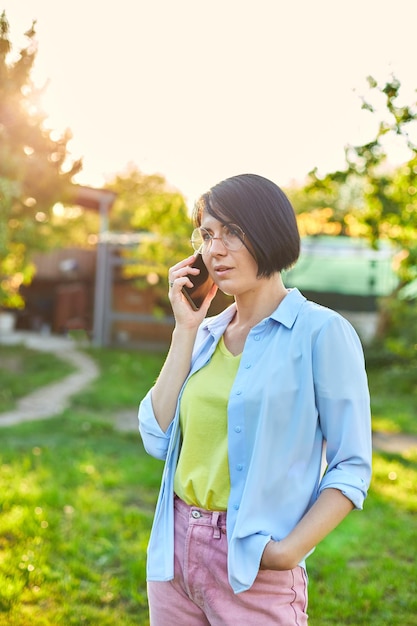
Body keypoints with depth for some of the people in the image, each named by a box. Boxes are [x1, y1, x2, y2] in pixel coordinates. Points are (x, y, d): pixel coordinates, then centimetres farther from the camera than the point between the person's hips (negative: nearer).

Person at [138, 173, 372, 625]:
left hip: (254, 568, -5)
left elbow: (352, 467, -9)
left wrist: (289, 549, -20)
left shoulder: (322, 332, -9)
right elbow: (158, 439, -1)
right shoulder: (207, 332, 8)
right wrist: (185, 330, -3)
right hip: (174, 552, 6)